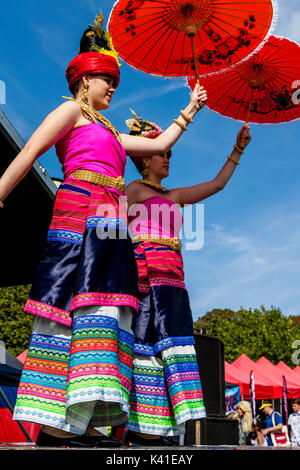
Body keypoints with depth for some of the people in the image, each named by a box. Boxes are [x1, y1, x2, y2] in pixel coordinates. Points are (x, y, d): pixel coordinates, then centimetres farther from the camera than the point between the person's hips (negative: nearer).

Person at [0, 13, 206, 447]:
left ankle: (81, 425, -7)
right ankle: (52, 427, -13)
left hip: (110, 225, 8)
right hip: (80, 212, -8)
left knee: (104, 312, -4)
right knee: (69, 308, -13)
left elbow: (160, 144, 37)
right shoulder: (72, 110, 10)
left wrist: (190, 110, 43)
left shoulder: (109, 132, 32)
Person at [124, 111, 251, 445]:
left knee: (169, 340, -4)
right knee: (143, 339, -15)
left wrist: (237, 150, 28)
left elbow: (218, 184, 31)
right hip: (146, 270, -7)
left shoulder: (174, 196, 29)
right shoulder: (134, 189, 10)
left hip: (171, 276, 7)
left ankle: (150, 429, -6)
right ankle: (136, 428, -16)